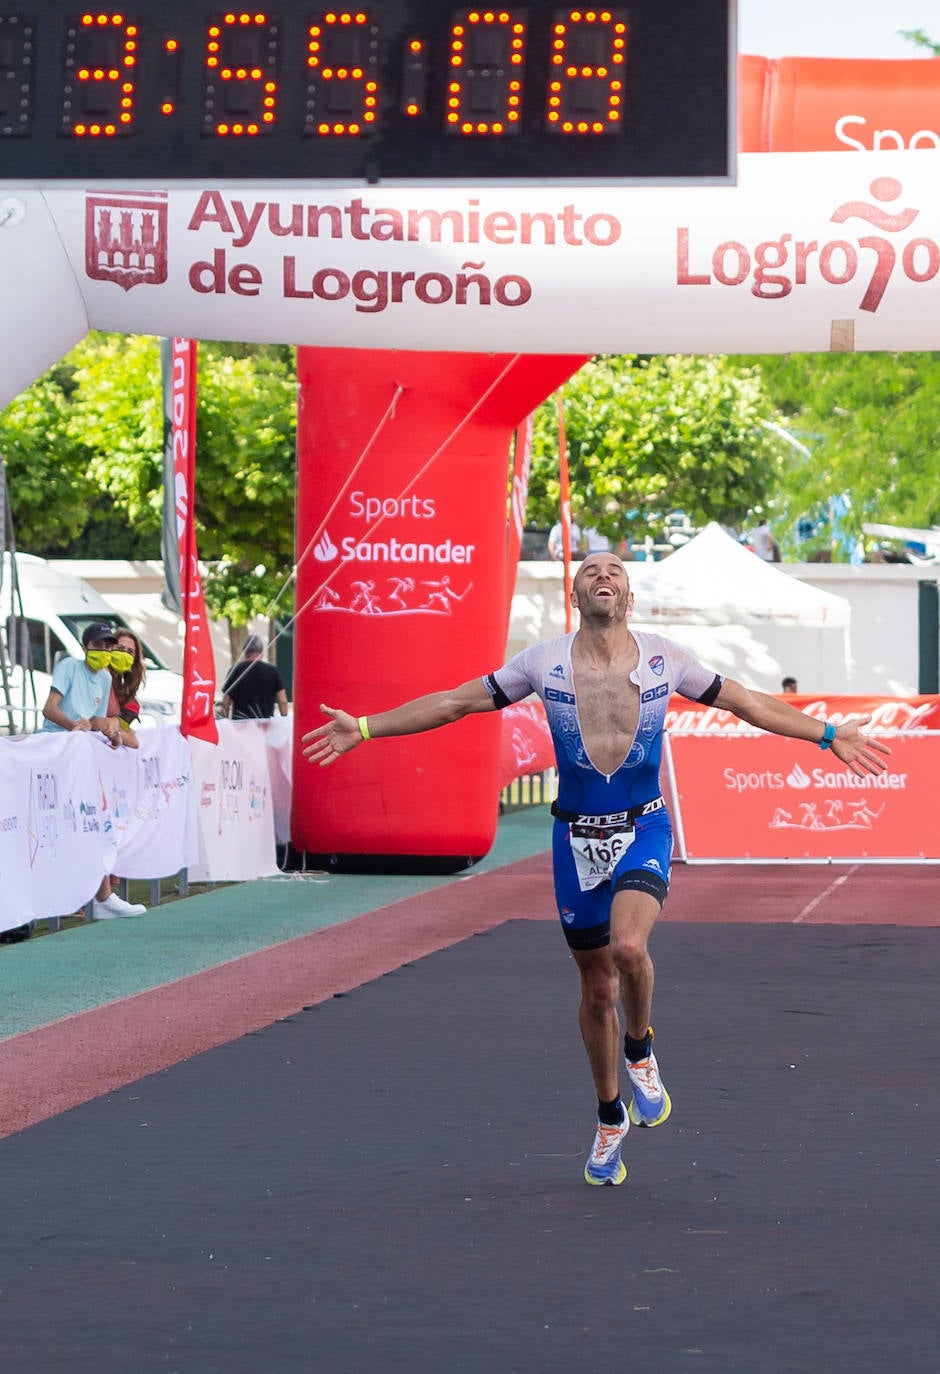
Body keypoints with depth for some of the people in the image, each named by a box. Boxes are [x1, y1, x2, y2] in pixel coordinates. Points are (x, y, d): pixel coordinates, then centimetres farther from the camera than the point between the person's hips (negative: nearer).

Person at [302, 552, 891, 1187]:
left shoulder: (665, 659, -2)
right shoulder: (545, 661, -3)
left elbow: (747, 703, 8)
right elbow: (453, 702, 3)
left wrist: (827, 735, 4)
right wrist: (365, 728, -1)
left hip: (644, 830, -1)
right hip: (577, 836, 1)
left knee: (629, 945, -29)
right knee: (596, 987, 9)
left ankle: (640, 1051, 1)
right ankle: (611, 1118, 28)